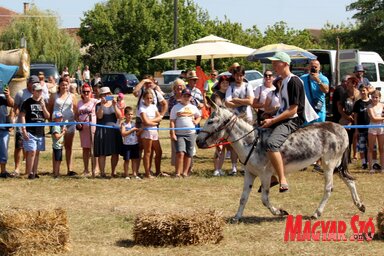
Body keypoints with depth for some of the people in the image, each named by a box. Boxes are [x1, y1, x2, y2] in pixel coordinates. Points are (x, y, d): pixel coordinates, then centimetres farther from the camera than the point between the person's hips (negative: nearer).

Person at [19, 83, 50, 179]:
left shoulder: (43, 102, 12)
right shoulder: (27, 102, -3)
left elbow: (47, 116, 8)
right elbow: (22, 116, -6)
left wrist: (43, 106, -8)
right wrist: (24, 130, -12)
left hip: (40, 132, 6)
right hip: (30, 131, -6)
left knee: (37, 153, 9)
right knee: (31, 152, -12)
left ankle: (35, 172, 15)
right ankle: (30, 173, -8)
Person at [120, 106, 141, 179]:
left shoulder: (134, 123, 7)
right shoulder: (123, 124, -6)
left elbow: (137, 134, 9)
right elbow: (123, 134, -19)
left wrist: (139, 131, -12)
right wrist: (132, 130, -22)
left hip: (135, 144, 4)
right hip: (126, 144, -4)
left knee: (134, 159, 6)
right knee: (127, 160, 2)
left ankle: (134, 174, 12)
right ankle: (126, 175, 10)